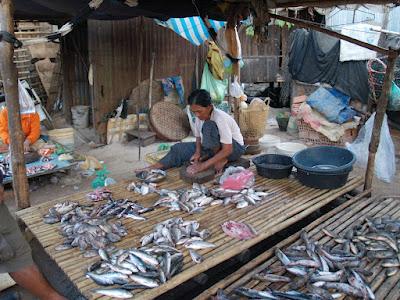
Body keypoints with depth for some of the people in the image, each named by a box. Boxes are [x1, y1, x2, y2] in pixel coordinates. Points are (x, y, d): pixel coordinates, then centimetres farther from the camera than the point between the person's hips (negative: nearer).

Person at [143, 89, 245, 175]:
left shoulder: (221, 119, -30)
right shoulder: (200, 116, -10)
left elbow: (227, 150, -32)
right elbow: (198, 137, 4)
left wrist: (204, 165, -35)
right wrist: (197, 152, -17)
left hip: (235, 148, -7)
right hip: (213, 148, 7)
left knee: (209, 126, -33)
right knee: (178, 148, -8)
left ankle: (221, 160, -19)